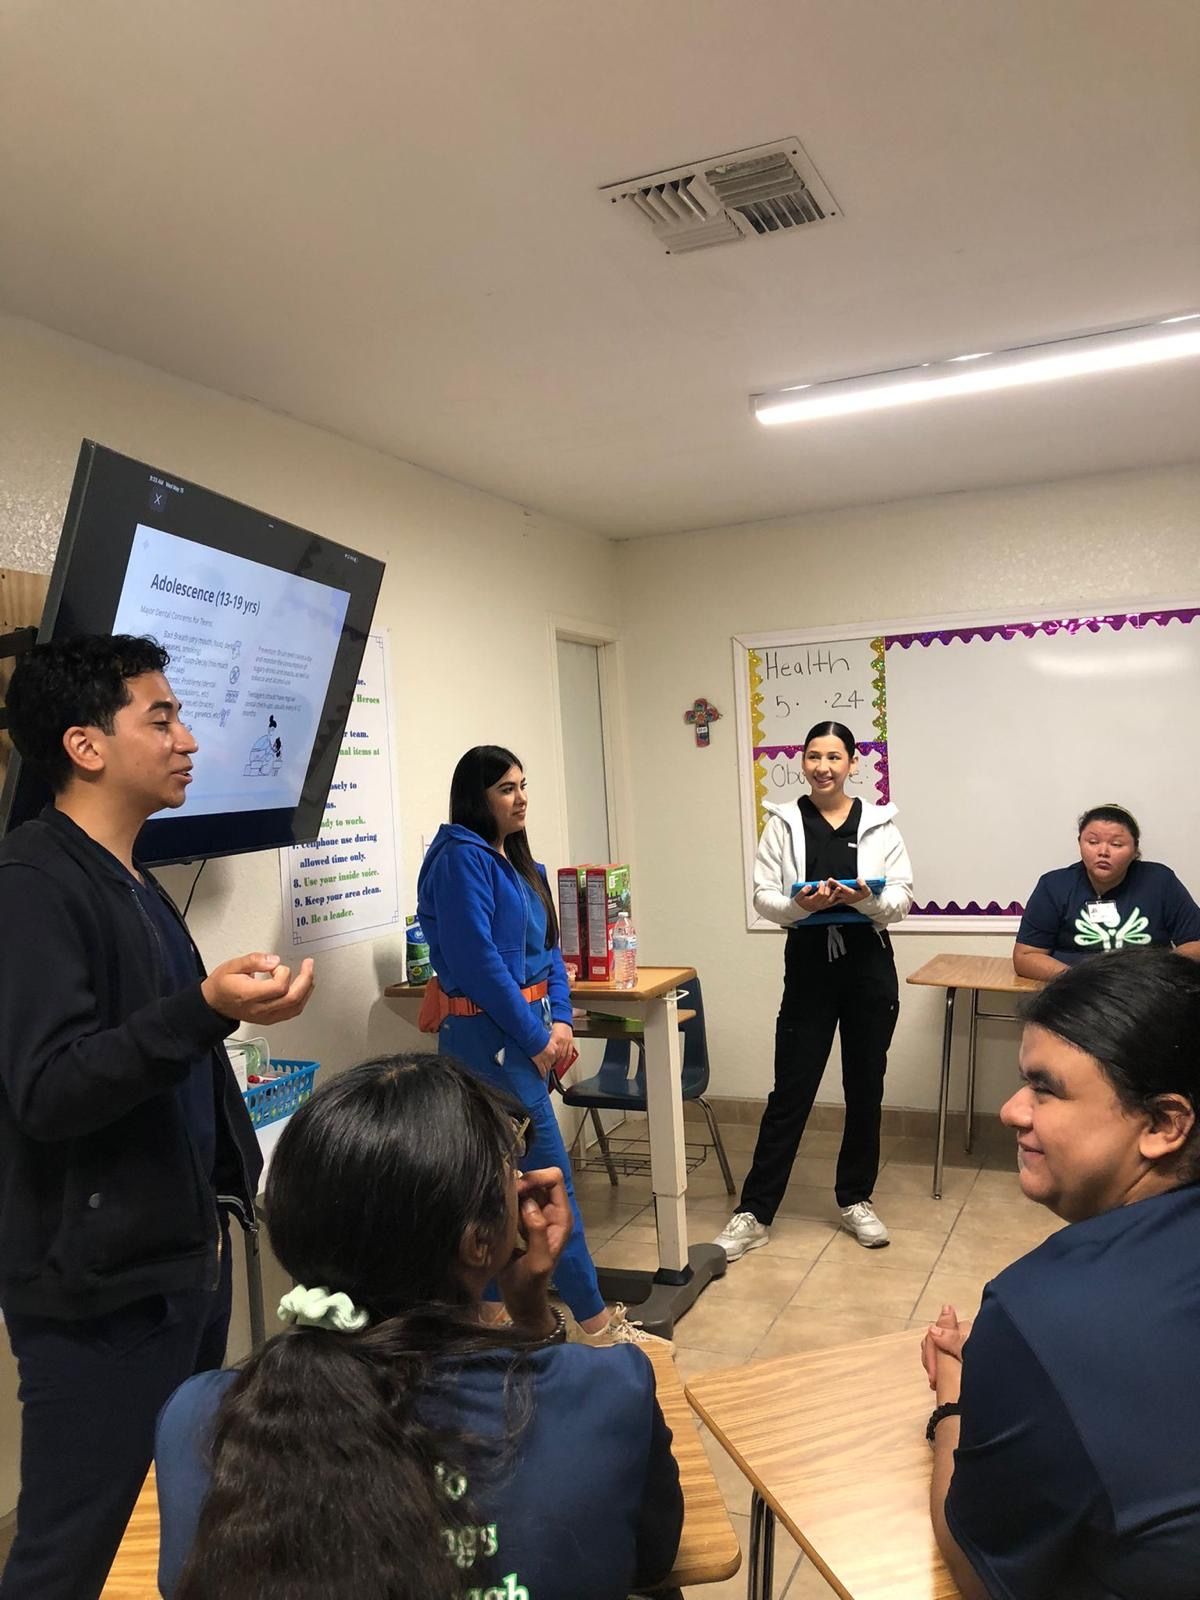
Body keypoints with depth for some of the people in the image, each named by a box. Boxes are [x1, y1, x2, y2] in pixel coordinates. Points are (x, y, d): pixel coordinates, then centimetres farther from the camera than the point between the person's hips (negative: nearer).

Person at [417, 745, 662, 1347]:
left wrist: (560, 1020, -1)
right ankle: (594, 1321, 8)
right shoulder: (462, 858, -14)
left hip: (527, 1034, 9)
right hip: (493, 1037, -9)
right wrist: (536, 1039, -14)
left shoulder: (519, 862, 14)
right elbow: (479, 960, -20)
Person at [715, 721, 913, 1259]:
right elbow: (763, 896, -3)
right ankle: (754, 1213, 10)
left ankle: (855, 1200, 31)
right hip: (809, 966, -1)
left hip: (870, 966, 2)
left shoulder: (880, 824, 2)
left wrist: (866, 899, -22)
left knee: (865, 1090, 13)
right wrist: (799, 905, -22)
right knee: (790, 1093, 1)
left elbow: (902, 897, -1)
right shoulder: (784, 823, 0)